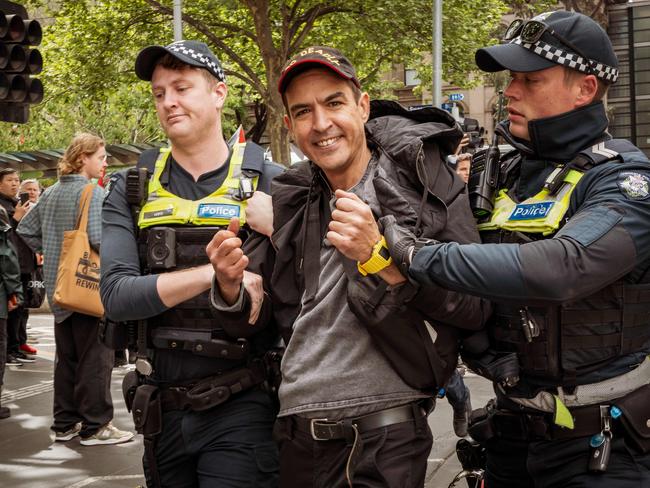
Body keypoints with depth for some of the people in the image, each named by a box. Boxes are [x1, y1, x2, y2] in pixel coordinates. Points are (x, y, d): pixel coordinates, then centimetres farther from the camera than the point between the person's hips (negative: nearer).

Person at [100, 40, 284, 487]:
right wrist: (214, 272, -20)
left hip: (241, 407, -3)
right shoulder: (131, 190, 4)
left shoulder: (271, 185, -3)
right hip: (162, 410, 3)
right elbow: (117, 296, -9)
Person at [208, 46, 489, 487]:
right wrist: (231, 287, -12)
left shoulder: (424, 181, -8)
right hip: (297, 429, 5)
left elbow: (473, 308, -14)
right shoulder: (289, 199, 5)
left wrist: (378, 255, -24)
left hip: (383, 434, -5)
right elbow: (254, 321, 9)